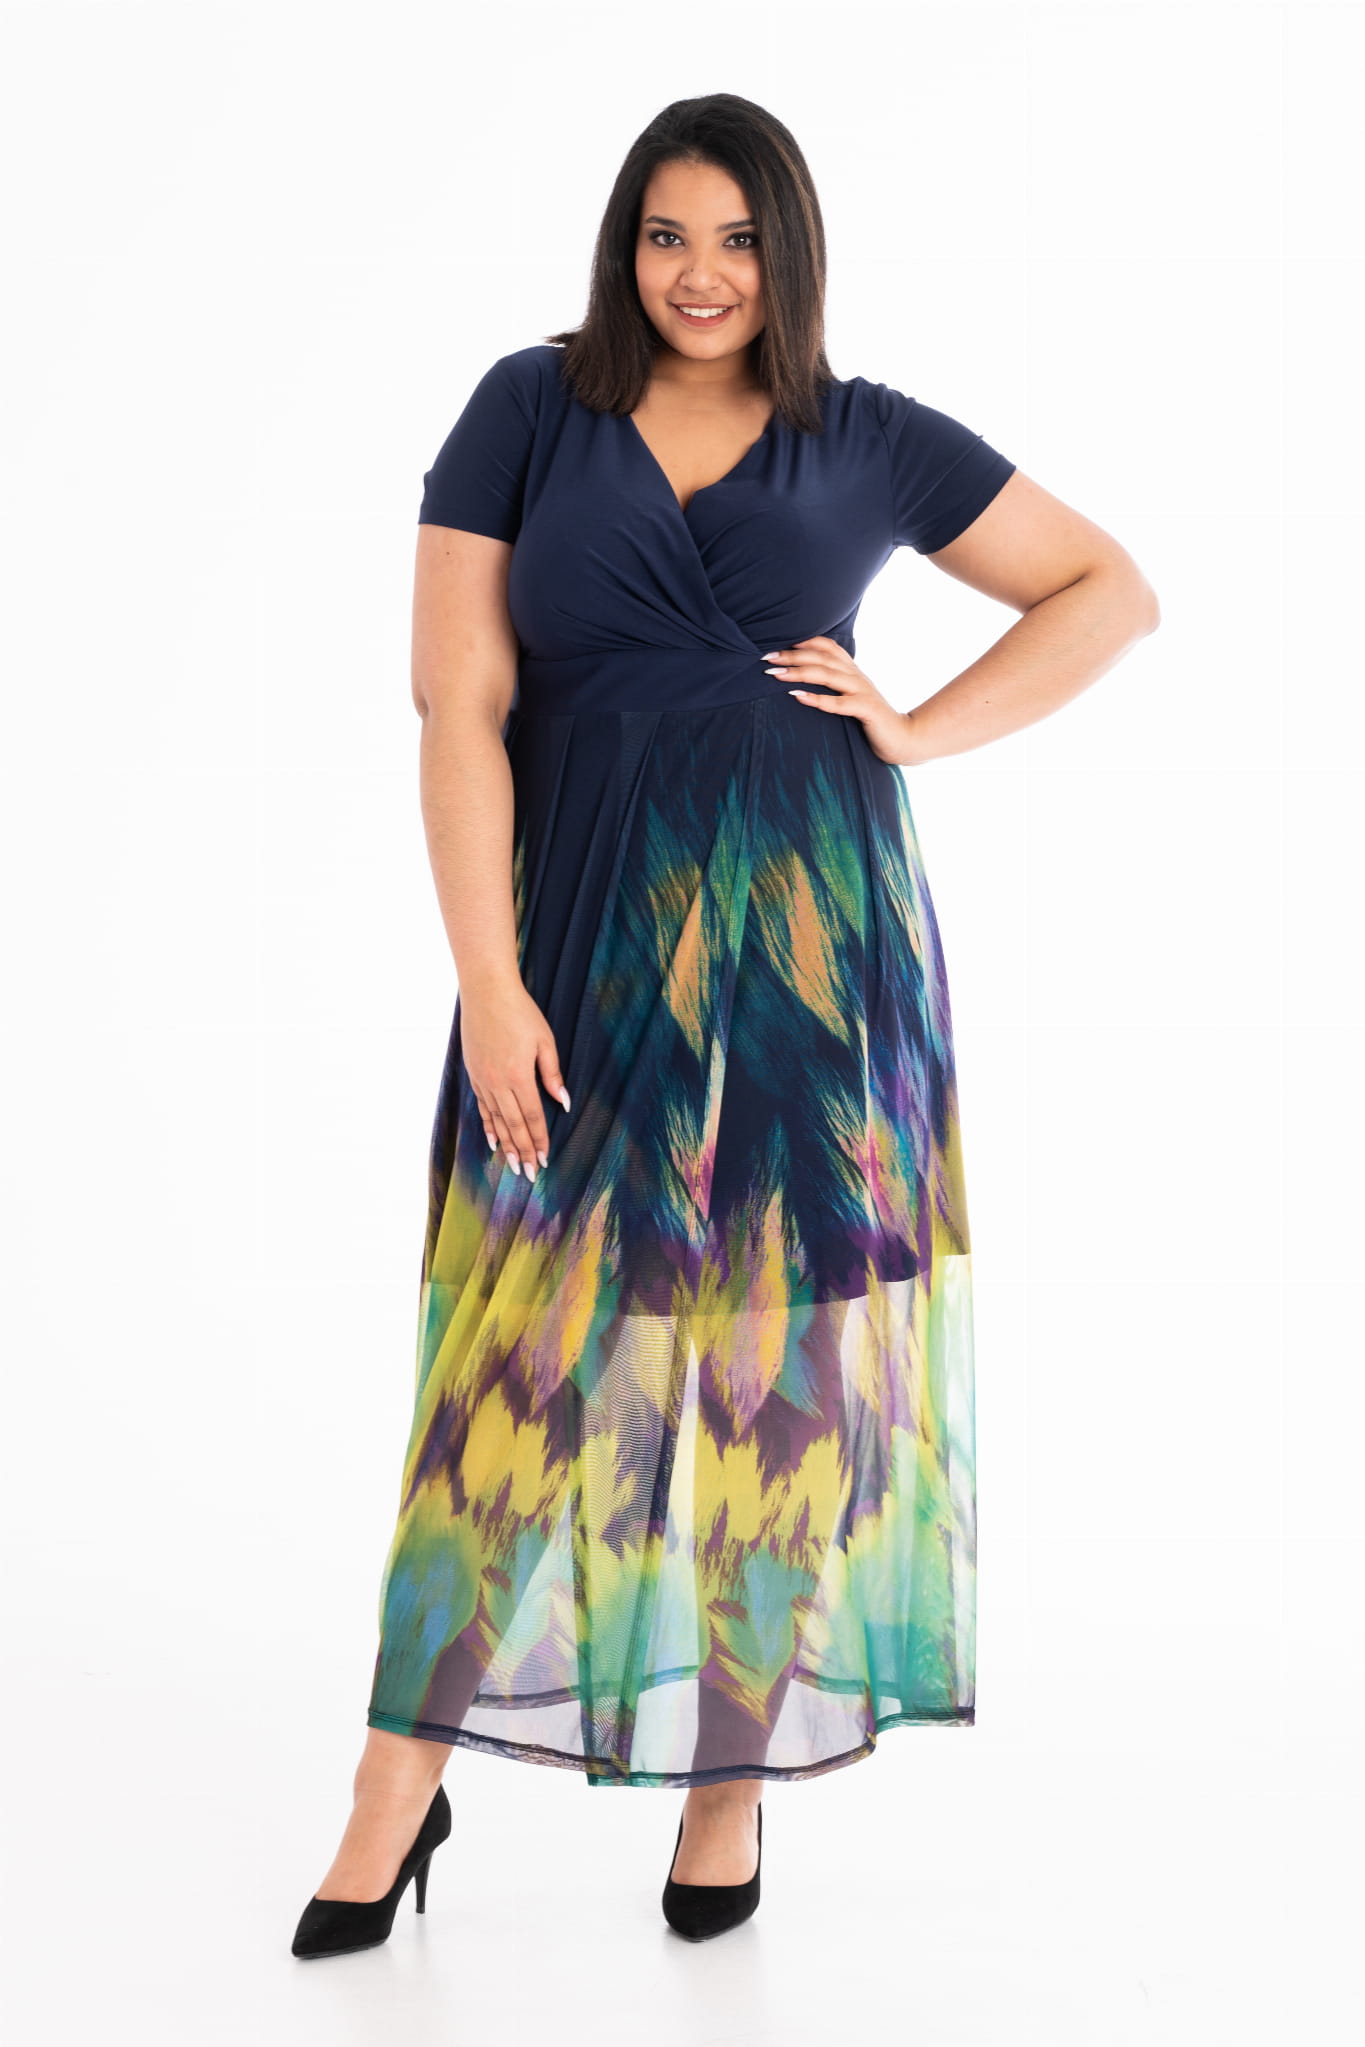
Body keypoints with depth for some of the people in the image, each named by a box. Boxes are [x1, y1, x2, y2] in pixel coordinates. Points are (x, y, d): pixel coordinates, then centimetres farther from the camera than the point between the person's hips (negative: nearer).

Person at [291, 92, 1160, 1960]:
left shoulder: (870, 440, 7)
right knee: (531, 1350, 2)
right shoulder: (527, 414, 4)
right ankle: (403, 1787, 14)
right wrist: (489, 980, -9)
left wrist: (928, 729, 0)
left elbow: (1113, 590, 13)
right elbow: (458, 706, -2)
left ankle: (738, 1771, 22)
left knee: (784, 1350, 6)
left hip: (810, 935, 1)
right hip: (584, 945, 0)